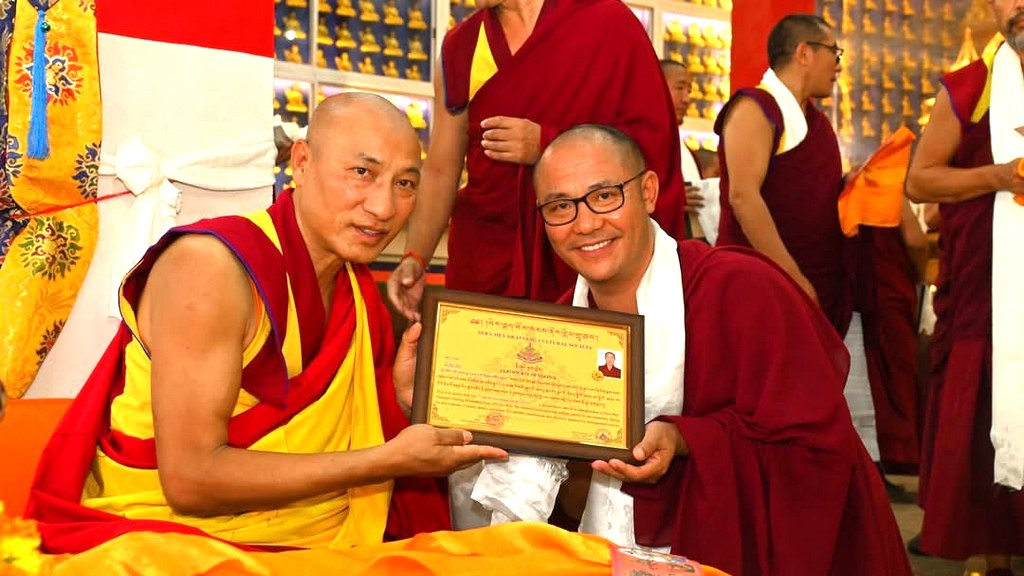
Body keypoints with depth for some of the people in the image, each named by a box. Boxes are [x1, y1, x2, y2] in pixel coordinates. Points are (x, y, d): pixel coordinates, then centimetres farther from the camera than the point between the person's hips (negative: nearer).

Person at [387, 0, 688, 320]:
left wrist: (547, 145, -17)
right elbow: (440, 171, 4)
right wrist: (415, 257, -9)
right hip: (486, 256, 3)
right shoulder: (460, 47, 5)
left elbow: (652, 142, -9)